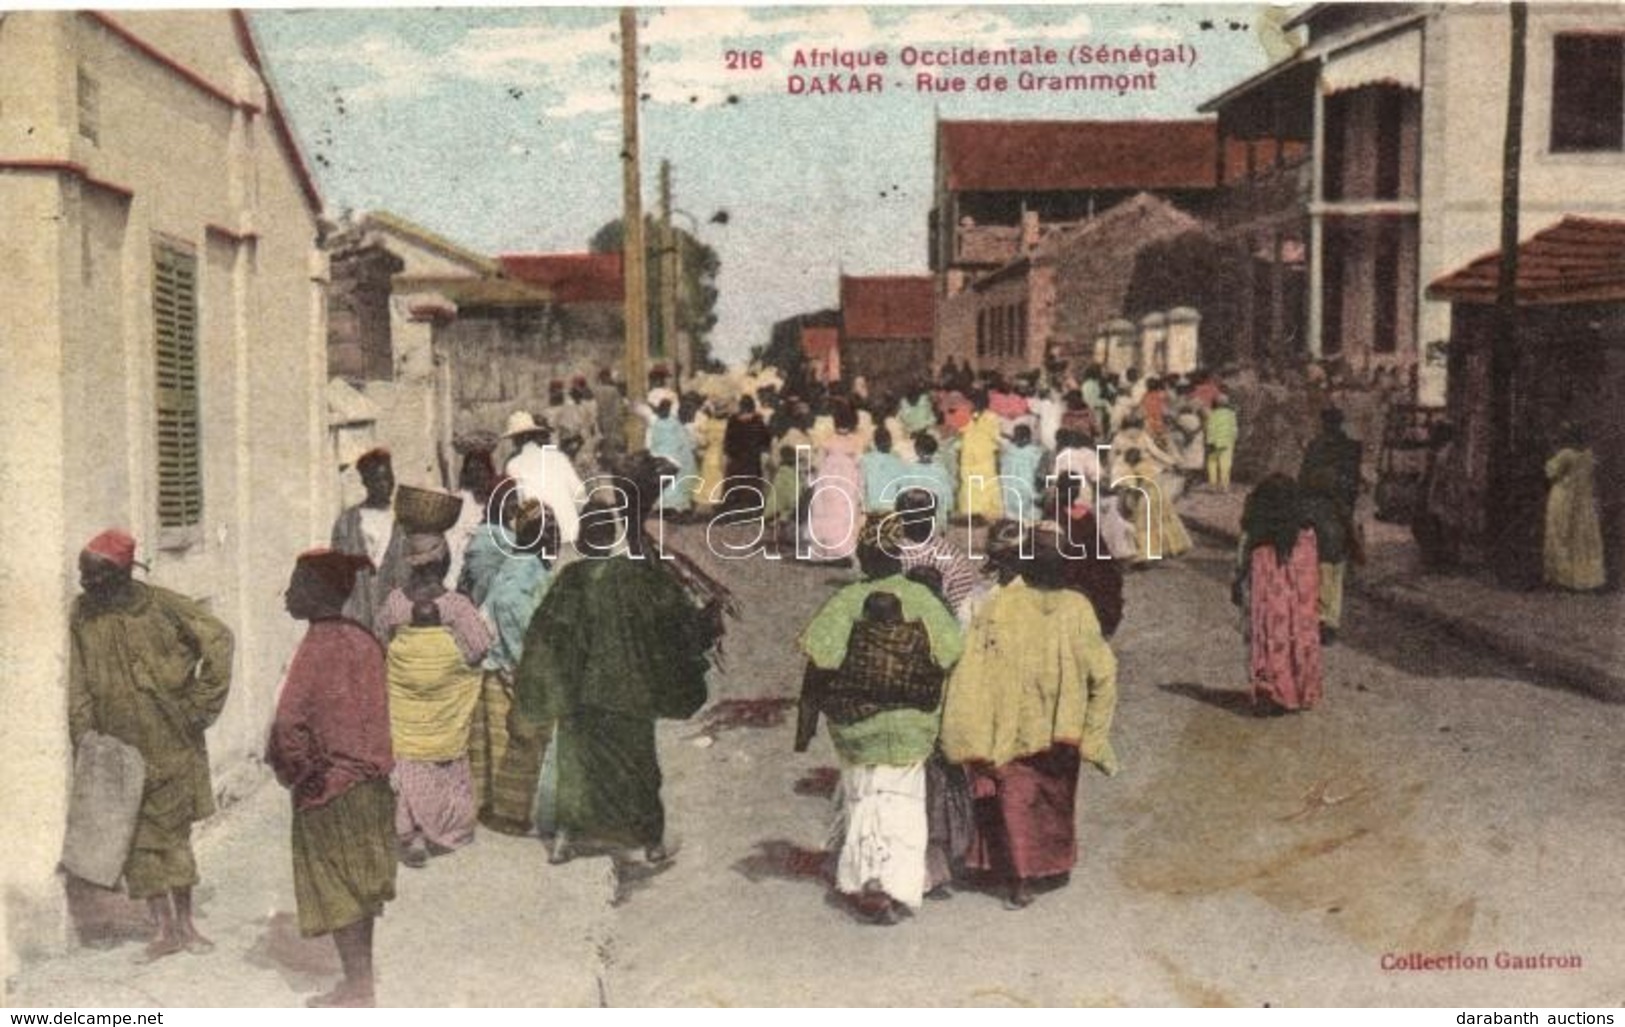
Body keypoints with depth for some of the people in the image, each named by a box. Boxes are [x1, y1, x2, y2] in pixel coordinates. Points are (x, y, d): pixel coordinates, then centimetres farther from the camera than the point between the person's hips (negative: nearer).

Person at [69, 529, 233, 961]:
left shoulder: (161, 605, -9)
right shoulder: (81, 616, -1)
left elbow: (218, 639, -7)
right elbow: (77, 687, -1)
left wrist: (200, 703, -7)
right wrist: (85, 739, -10)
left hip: (171, 742, -2)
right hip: (120, 747, 2)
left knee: (174, 830, 9)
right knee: (139, 836, 2)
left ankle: (185, 922, 20)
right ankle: (165, 928, 12)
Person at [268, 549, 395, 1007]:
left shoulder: (319, 644, -17)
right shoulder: (363, 638, 6)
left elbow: (290, 720, -23)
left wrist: (297, 774, -10)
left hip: (330, 786, -7)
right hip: (371, 780, 7)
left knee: (336, 891, 3)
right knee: (358, 888, 16)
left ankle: (358, 989, 8)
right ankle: (360, 982, 25)